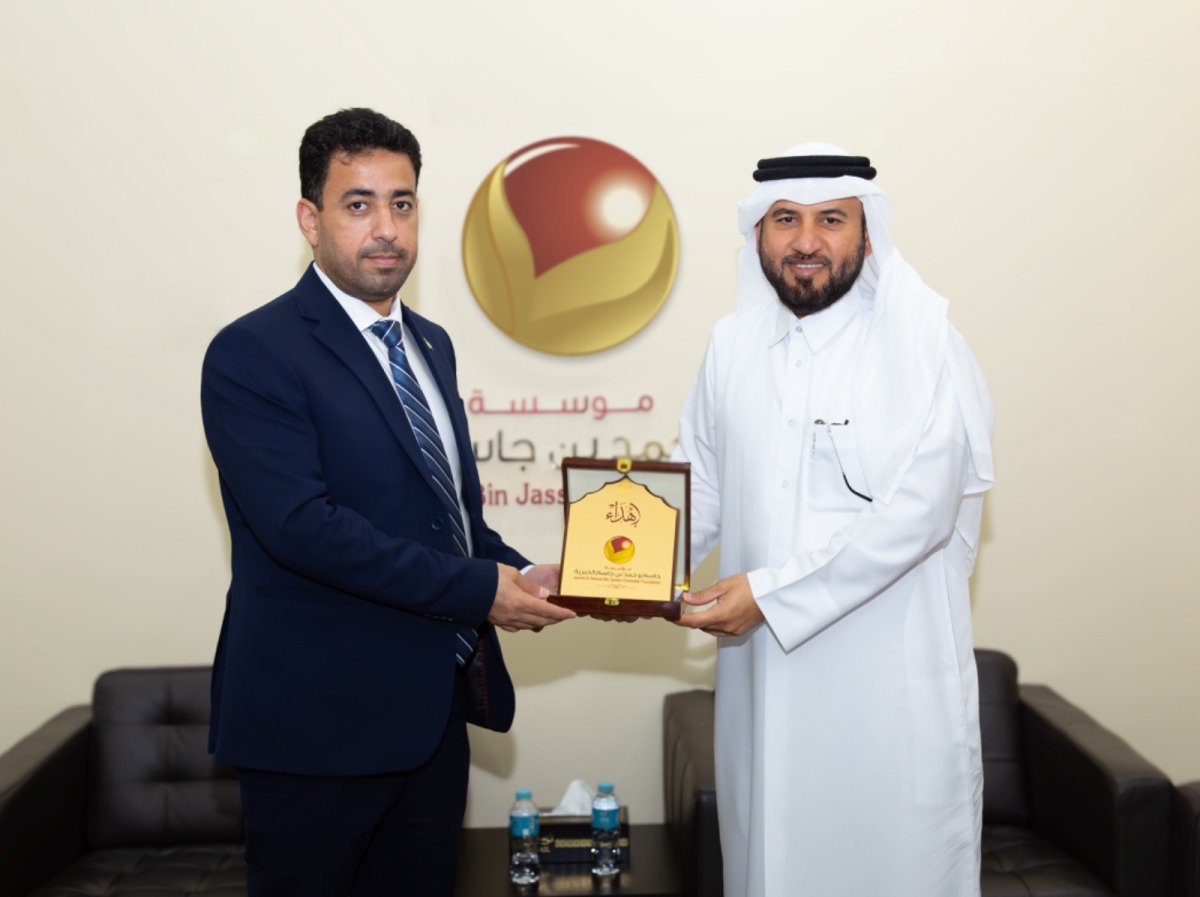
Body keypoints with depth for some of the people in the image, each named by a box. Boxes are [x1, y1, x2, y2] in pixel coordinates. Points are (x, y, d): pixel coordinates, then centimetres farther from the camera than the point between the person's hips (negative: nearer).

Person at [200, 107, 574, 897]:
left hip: (434, 710, 7)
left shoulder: (431, 344, 12)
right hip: (318, 716, -7)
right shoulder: (252, 354, -13)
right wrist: (476, 590, -20)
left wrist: (520, 577, -1)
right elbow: (301, 525, -23)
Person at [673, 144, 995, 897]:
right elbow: (701, 489, 12)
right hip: (765, 679, 5)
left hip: (893, 686, -4)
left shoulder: (925, 346, -9)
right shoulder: (732, 346, 7)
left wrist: (770, 593, -19)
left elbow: (918, 511, -17)